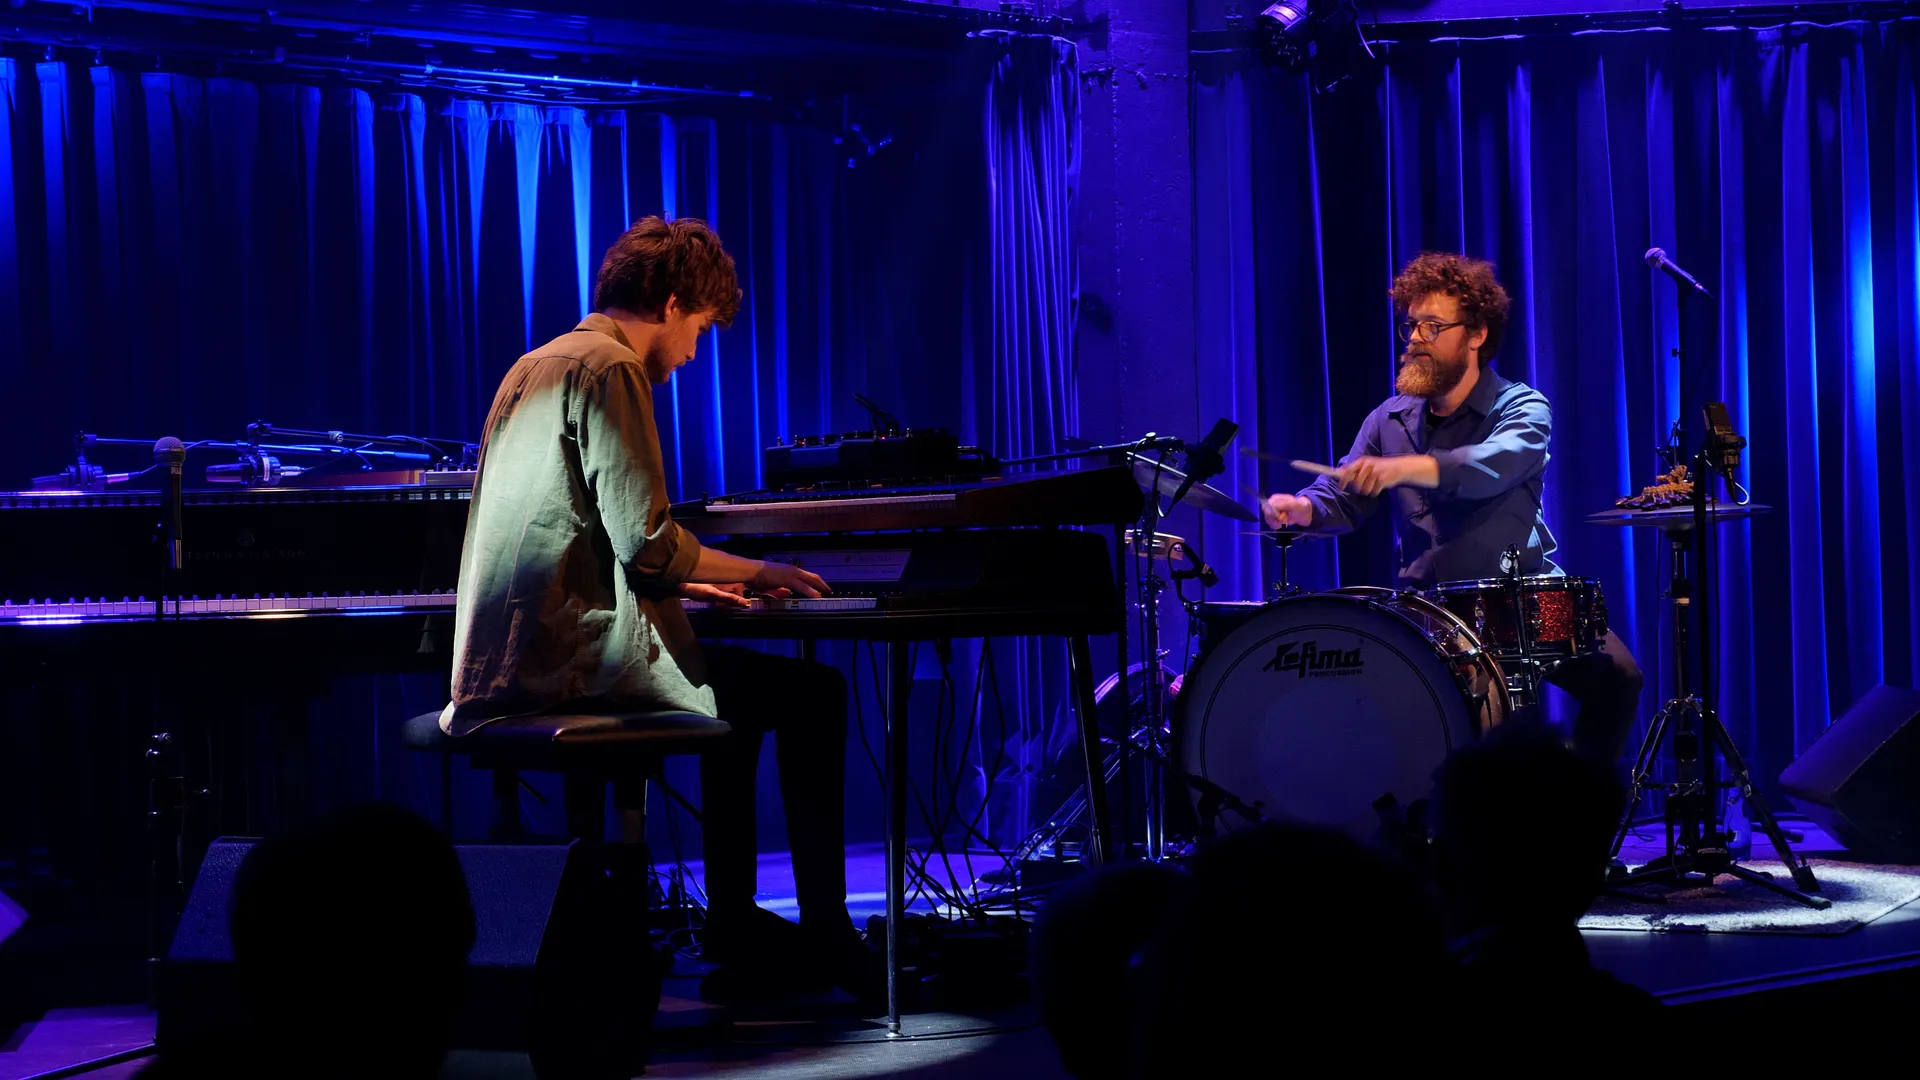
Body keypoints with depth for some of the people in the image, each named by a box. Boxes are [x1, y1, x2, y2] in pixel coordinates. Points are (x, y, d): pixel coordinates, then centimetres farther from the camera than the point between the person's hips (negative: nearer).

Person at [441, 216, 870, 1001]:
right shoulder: (609, 368, -10)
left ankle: (735, 929, 25)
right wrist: (755, 572, -2)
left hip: (501, 666, 10)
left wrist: (683, 583, 25)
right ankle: (825, 934, 3)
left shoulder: (532, 369, 20)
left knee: (737, 697, 28)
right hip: (576, 663, -10)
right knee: (814, 695, 2)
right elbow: (647, 541, -17)